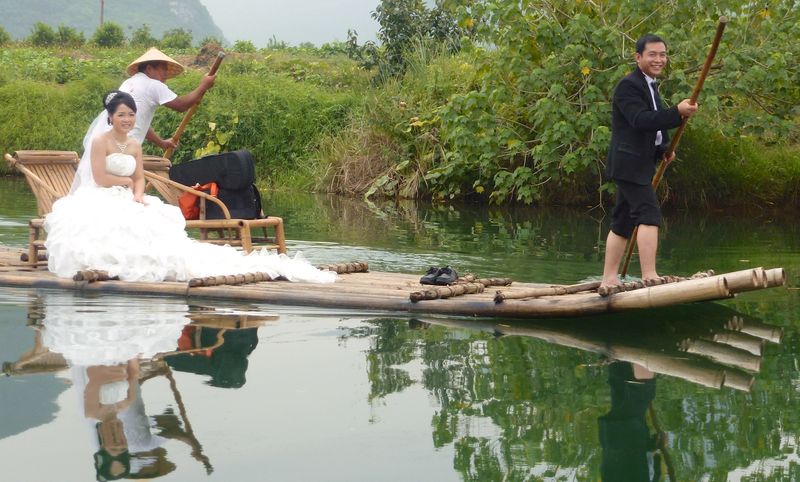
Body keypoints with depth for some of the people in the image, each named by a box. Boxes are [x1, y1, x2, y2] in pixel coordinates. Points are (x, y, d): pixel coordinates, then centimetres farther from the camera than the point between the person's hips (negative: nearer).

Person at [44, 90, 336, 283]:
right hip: (100, 204, -6)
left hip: (128, 203, 6)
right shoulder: (101, 142, -6)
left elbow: (139, 179, 10)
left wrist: (138, 195, -12)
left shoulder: (134, 145, 14)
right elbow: (100, 179, -13)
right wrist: (127, 181, 1)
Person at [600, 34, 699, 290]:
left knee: (623, 221, 11)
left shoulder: (650, 86, 19)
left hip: (641, 164, 10)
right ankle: (649, 277, -22)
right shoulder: (628, 85, -13)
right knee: (649, 215, -17)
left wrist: (664, 149, 9)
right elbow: (641, 120, -26)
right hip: (629, 163, -10)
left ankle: (608, 279, 16)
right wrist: (677, 112, -32)